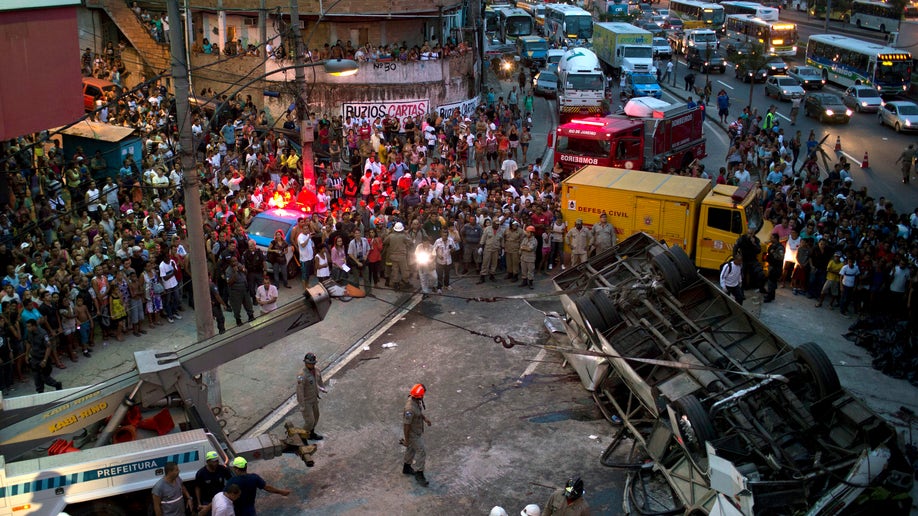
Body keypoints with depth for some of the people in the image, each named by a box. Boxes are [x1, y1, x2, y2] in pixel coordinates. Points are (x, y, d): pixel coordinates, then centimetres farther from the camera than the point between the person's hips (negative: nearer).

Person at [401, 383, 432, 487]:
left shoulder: (415, 399, -13)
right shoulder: (410, 408, -40)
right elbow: (406, 425, -29)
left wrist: (425, 418, -1)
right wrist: (406, 440, -19)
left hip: (417, 429, 9)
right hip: (412, 432, -9)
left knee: (412, 448, 25)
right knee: (421, 452, 2)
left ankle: (407, 467, 45)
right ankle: (419, 474, 19)